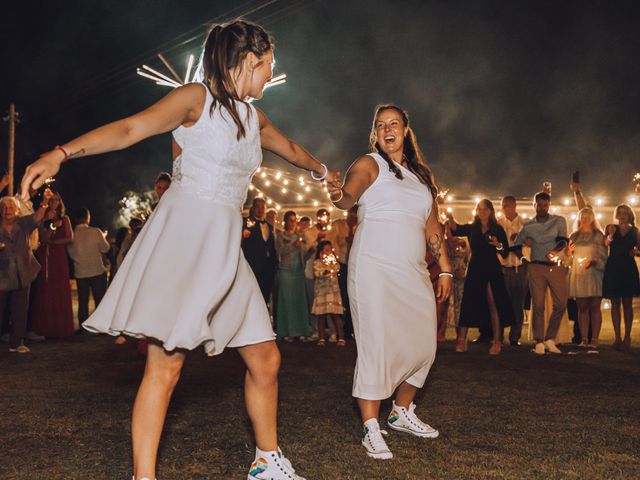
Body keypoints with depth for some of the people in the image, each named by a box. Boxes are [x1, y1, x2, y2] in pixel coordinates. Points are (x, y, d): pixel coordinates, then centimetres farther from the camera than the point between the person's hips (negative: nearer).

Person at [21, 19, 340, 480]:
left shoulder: (252, 117, 19)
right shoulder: (197, 98, -3)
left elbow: (289, 147, 39)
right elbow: (130, 128, -16)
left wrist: (322, 170, 58)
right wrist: (60, 154, -31)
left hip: (225, 251, 8)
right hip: (182, 238, -7)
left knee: (266, 360, 8)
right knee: (165, 367, -11)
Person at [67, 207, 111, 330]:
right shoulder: (96, 232, -13)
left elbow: (71, 253, 7)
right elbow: (105, 248, -3)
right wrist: (103, 237, 13)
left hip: (80, 273, 2)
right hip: (97, 271, -2)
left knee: (83, 302, 9)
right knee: (100, 300, 6)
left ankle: (83, 328, 10)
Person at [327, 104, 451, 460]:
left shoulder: (421, 174, 18)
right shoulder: (369, 164, 1)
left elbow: (432, 226, 19)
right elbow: (350, 195, -19)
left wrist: (445, 269, 13)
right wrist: (339, 197, -42)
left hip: (414, 272, 6)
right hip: (375, 268, -6)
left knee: (422, 346, 8)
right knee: (378, 344, -10)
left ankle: (402, 413, 28)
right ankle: (371, 429, -3)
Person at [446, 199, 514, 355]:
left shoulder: (498, 229, 6)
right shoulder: (472, 228, 10)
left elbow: (506, 252, 3)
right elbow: (456, 229, -10)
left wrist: (498, 244, -17)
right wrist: (451, 219, -29)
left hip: (492, 270, -2)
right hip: (475, 269, 2)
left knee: (493, 304, -6)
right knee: (468, 303, -3)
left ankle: (496, 342, -3)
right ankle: (461, 340, -1)